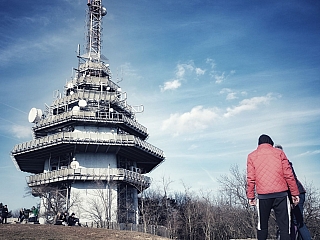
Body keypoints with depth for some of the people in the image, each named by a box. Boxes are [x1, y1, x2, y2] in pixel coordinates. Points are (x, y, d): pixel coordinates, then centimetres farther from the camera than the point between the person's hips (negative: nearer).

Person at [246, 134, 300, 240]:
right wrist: (295, 193, 8)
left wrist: (251, 196, 7)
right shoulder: (279, 152, 10)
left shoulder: (251, 156, 10)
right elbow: (289, 175, 4)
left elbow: (250, 179, 4)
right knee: (284, 226, 1)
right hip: (281, 194, 0)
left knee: (262, 226, 11)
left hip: (263, 195, 0)